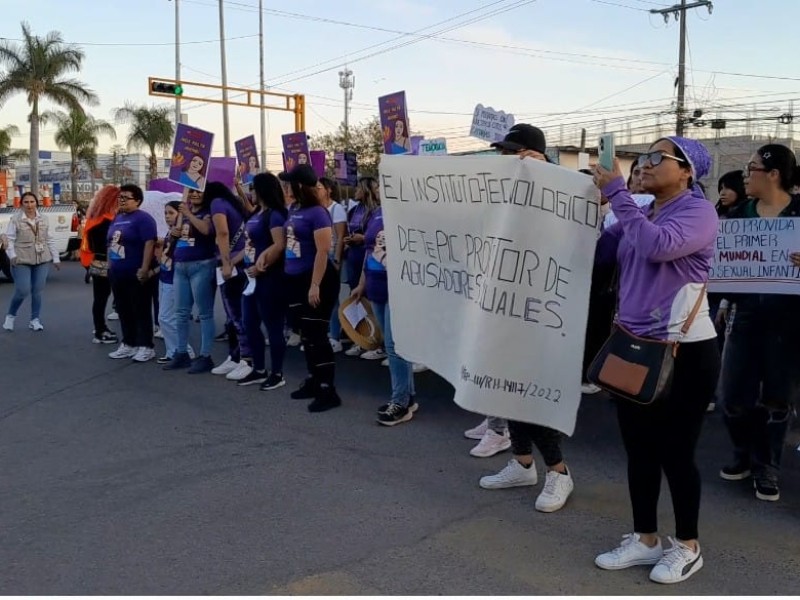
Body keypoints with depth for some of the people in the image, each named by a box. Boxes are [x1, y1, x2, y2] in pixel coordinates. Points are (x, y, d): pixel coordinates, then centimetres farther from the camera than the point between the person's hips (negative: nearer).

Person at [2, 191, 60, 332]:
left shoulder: (43, 220, 8)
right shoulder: (15, 219, -3)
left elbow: (50, 240, 11)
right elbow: (9, 239, -5)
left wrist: (55, 258, 9)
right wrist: (12, 255, -19)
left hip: (42, 260, 4)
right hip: (22, 261, -3)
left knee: (38, 291, 4)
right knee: (23, 291, -7)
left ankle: (35, 320, 16)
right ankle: (10, 315, 17)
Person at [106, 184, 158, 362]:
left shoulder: (143, 218, -11)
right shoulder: (117, 219, 15)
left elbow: (149, 243, -19)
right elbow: (110, 243, 23)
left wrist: (144, 268, -25)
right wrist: (110, 265, 17)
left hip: (136, 275, -9)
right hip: (117, 274, 9)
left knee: (141, 311, -2)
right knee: (123, 311, 13)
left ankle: (146, 347, 3)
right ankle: (128, 344, 23)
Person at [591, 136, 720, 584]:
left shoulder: (699, 210, -10)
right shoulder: (639, 212, 12)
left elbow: (658, 245, -29)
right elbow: (594, 251, 5)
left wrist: (617, 192, -20)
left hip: (684, 351, -7)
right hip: (633, 346, 7)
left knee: (676, 452, 4)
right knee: (639, 449, 13)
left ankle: (688, 546, 24)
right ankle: (645, 539, 28)